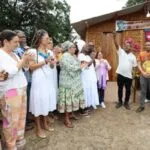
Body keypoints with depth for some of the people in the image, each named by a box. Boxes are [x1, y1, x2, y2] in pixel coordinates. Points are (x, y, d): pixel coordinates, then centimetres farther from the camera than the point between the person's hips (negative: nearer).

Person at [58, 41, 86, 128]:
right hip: (68, 81, -9)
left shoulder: (74, 56, 14)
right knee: (68, 98, -4)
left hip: (75, 80, 9)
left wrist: (82, 65, -1)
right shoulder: (65, 56, -14)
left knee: (73, 97, 14)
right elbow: (69, 68, -25)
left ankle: (71, 114, 30)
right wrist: (80, 66, -18)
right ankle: (66, 119, 6)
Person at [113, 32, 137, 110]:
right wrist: (114, 37, -27)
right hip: (120, 74, -1)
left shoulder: (133, 56, 5)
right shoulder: (121, 52, 2)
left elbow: (134, 66, 9)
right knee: (120, 89, 11)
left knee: (128, 90, 9)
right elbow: (116, 45, -14)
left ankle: (126, 102, 27)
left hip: (128, 76, 1)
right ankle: (120, 102, 27)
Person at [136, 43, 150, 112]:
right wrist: (143, 72, -10)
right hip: (143, 76, 1)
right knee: (143, 91, 9)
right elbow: (139, 64, 3)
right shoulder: (141, 54, 5)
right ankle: (141, 106, 20)